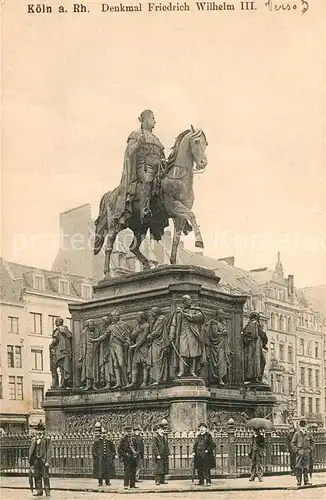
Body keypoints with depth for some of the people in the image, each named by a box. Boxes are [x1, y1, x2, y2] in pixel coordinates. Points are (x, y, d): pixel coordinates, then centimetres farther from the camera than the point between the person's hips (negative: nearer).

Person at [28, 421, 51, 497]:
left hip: (43, 460, -4)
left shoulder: (47, 439, 2)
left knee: (45, 477, -5)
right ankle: (39, 491, 10)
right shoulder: (34, 439, 14)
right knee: (37, 477, 5)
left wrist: (47, 461, -11)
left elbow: (48, 451, -3)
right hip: (36, 460, 4)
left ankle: (47, 491, -1)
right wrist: (30, 463, 9)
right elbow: (31, 450, 14)